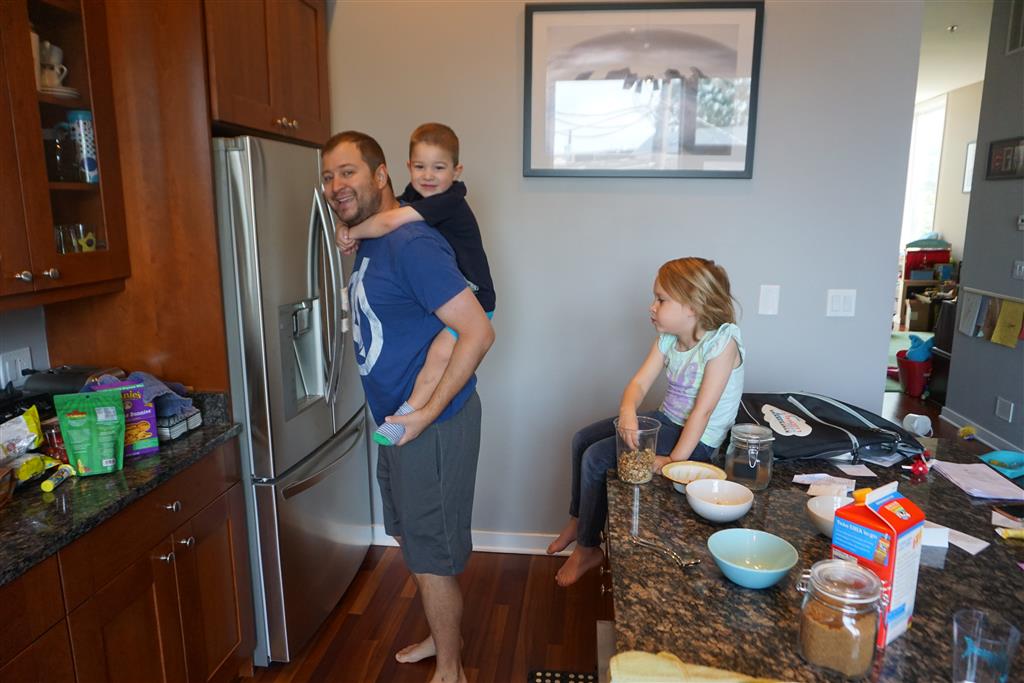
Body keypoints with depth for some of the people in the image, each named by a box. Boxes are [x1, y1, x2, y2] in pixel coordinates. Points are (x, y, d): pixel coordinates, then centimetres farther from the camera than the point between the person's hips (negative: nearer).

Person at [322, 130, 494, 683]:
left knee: (431, 557, 6)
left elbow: (478, 332, -27)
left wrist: (427, 414, -24)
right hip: (397, 421, 10)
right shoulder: (368, 244, 9)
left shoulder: (410, 244, -22)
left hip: (432, 426, -10)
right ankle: (439, 638, 47)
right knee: (412, 540, 24)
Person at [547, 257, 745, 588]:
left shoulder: (722, 341, -23)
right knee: (583, 439, 7)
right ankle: (578, 520, 26)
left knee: (596, 459, -14)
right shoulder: (667, 338, -1)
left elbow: (704, 409, -25)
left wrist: (675, 460, -27)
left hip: (697, 439, -8)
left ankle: (588, 549, 6)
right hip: (666, 420, 8)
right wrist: (627, 412, -30)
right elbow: (639, 382, -8)